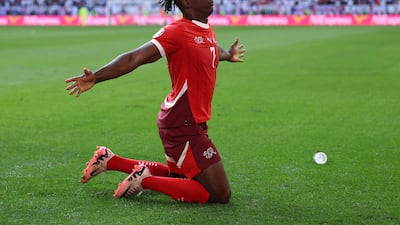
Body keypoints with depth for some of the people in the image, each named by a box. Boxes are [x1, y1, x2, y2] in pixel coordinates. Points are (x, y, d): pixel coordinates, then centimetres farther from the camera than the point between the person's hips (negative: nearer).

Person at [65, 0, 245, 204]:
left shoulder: (207, 30, 9)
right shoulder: (177, 31, -17)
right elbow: (135, 58, -26)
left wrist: (228, 55, 56)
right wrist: (95, 77, -36)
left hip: (194, 123, 10)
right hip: (183, 125, -10)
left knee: (177, 175, 30)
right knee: (221, 195, -10)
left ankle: (110, 160, 27)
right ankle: (145, 180, -5)